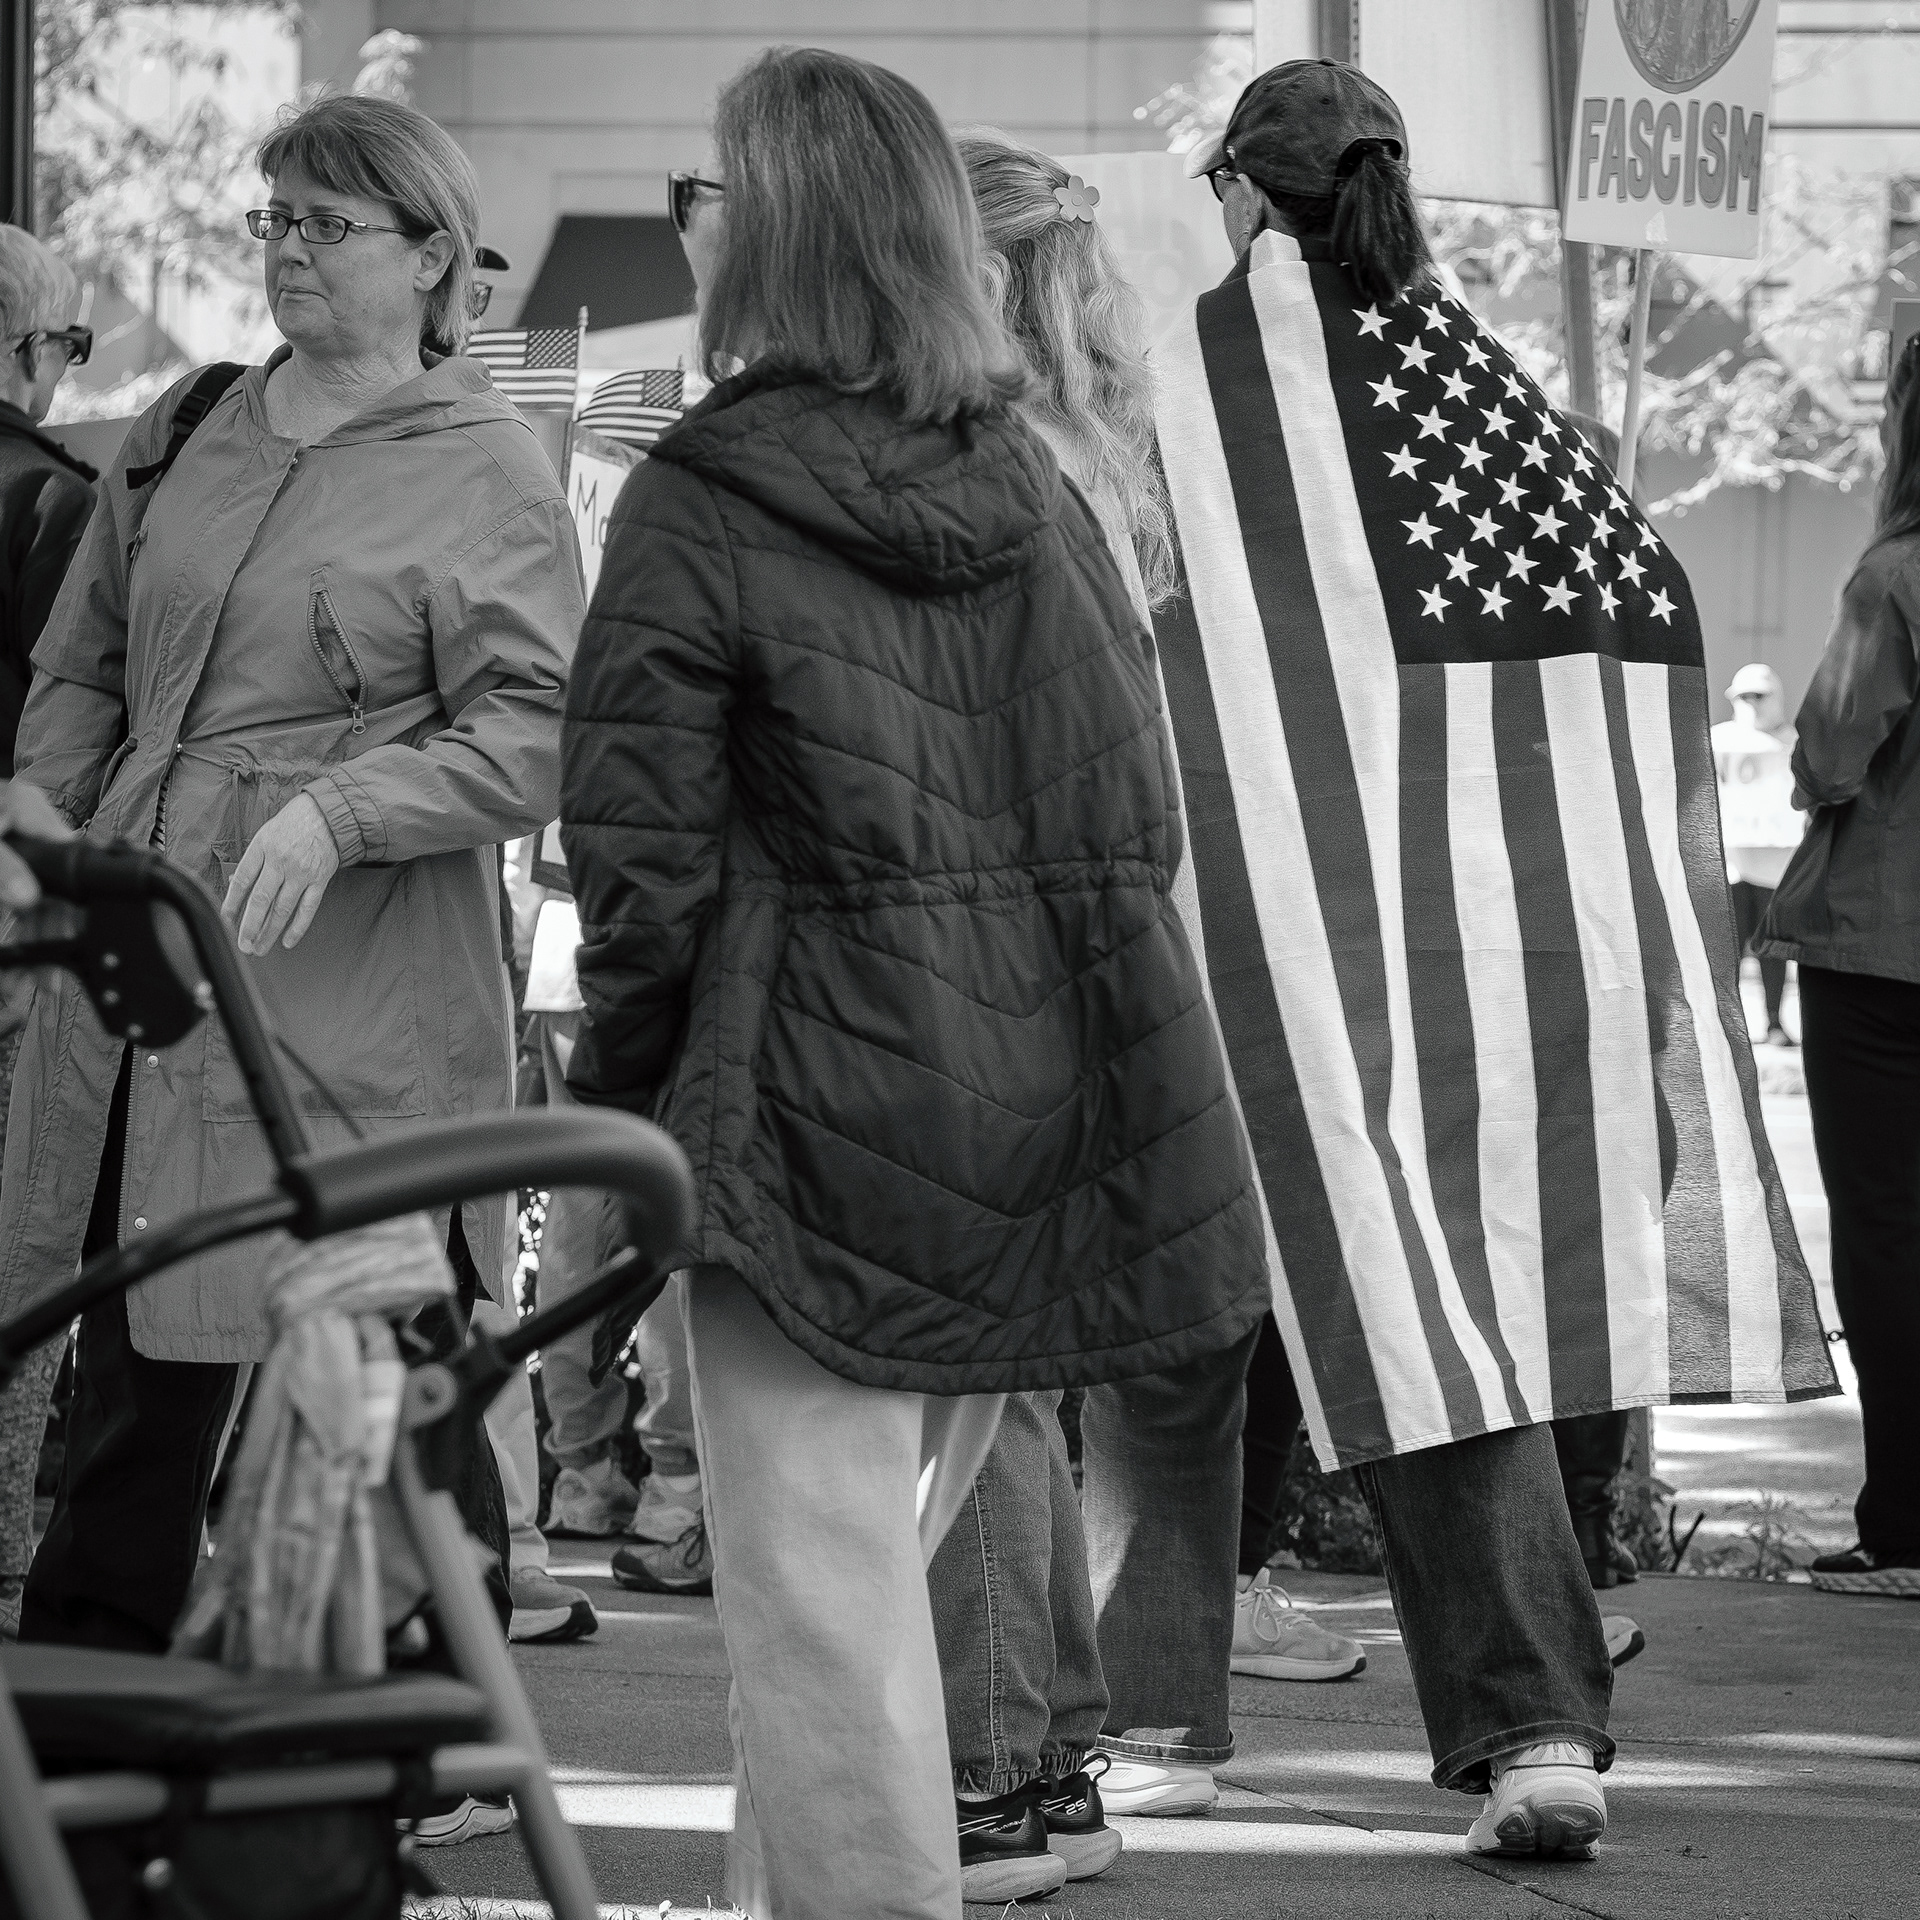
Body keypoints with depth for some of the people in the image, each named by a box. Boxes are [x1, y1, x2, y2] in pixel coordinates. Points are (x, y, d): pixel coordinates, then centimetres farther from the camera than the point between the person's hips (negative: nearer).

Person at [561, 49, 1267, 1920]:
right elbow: (1136, 821, 11)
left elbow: (643, 864, -13)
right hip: (1030, 1107, 6)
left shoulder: (696, 505, -10)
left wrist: (613, 1109, 0)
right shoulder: (1032, 488, 8)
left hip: (815, 1106, -6)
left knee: (822, 1598, -1)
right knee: (872, 1564, 18)